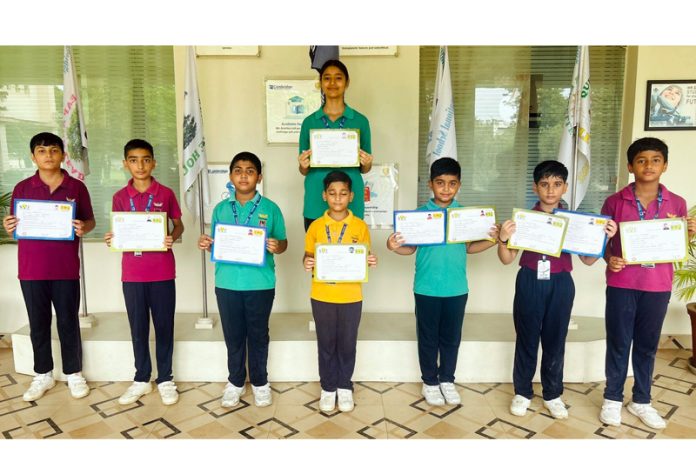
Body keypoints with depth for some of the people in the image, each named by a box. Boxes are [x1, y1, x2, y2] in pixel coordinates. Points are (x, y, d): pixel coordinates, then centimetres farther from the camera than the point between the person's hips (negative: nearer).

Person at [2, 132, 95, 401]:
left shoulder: (76, 187, 1)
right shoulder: (22, 188, 4)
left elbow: (90, 220, 6)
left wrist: (84, 228, -15)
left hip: (66, 268, -1)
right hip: (32, 268, 2)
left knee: (68, 322, 7)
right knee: (38, 323, 12)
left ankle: (74, 373, 21)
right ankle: (43, 375, 26)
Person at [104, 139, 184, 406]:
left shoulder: (166, 194, -1)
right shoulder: (120, 198, 4)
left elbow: (178, 225, 6)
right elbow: (118, 232, 10)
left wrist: (173, 238, -14)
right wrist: (111, 240, -12)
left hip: (162, 273, -2)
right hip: (132, 273, 2)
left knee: (164, 326, 7)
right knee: (138, 328, 11)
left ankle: (165, 379, 20)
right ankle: (141, 379, 26)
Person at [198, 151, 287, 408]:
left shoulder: (270, 209, -2)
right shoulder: (220, 209, 5)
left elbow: (283, 242, 3)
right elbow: (216, 245, 12)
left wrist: (277, 247, -18)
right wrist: (206, 245, -10)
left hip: (260, 284, -2)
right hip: (227, 283, 2)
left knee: (258, 335, 11)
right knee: (233, 335, 13)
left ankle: (260, 382, 29)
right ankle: (235, 381, 32)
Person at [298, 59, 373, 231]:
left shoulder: (360, 121, 4)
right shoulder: (309, 122, 5)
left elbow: (364, 169, 10)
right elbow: (304, 171, 10)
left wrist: (366, 163, -11)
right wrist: (303, 165, -11)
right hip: (316, 204, 1)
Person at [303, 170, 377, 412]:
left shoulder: (360, 226, -2)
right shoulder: (316, 226, -1)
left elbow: (365, 258, 5)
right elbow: (308, 256, 5)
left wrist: (370, 262, -17)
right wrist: (306, 263, -16)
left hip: (351, 296, 0)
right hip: (322, 295, 1)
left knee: (347, 344, 12)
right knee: (326, 344, 12)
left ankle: (345, 387, 30)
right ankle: (328, 388, 28)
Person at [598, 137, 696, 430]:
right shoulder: (614, 202, -4)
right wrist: (609, 259, -16)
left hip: (658, 285, 2)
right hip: (622, 284, -2)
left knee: (647, 344, 14)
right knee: (618, 343, 8)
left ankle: (641, 401, 30)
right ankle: (613, 398, 24)